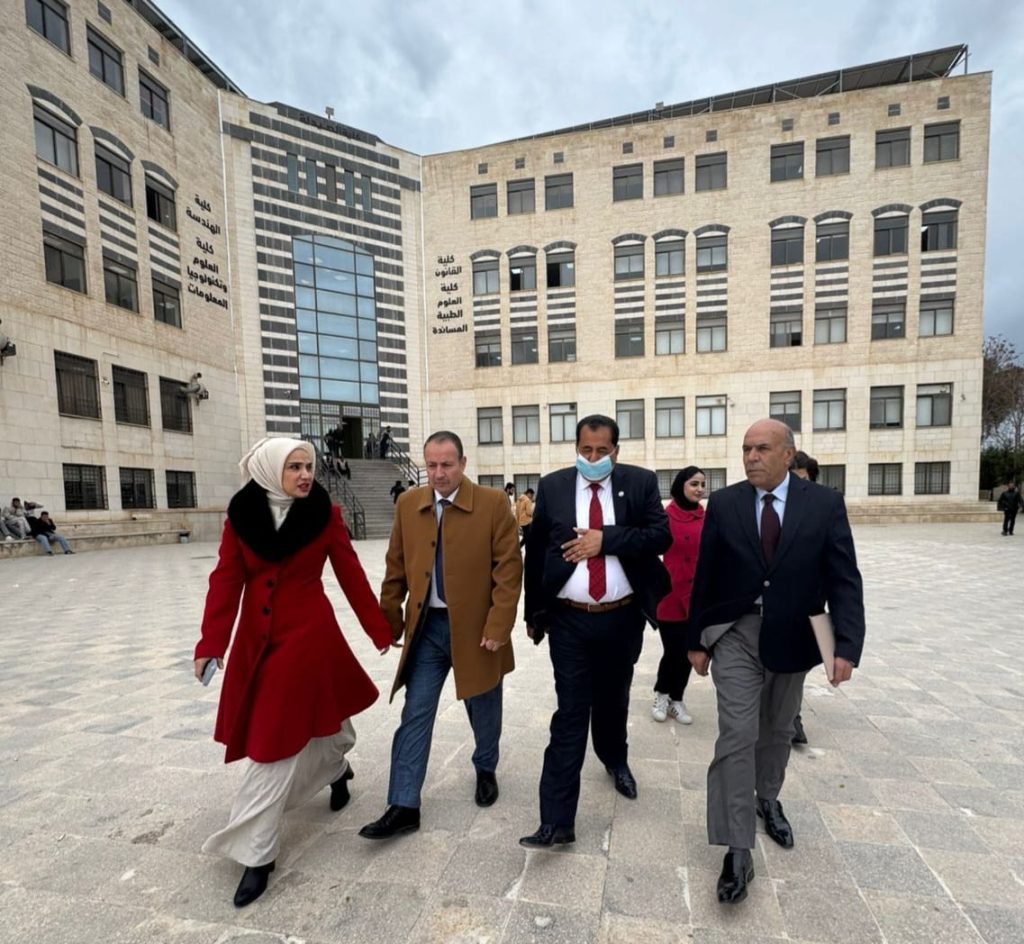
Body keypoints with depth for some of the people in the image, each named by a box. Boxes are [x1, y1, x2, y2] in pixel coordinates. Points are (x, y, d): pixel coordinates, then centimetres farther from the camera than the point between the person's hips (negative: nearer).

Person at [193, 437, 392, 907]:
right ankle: (337, 768, 52)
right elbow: (226, 581, -1)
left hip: (309, 636, -3)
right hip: (255, 640, 4)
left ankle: (256, 851, 21)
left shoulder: (324, 514, -9)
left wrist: (381, 631, 1)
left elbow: (351, 576, -4)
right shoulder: (240, 514, -3)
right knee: (282, 730, 21)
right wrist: (211, 643, -5)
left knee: (276, 744, 1)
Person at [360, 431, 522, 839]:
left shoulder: (493, 503, -12)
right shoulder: (408, 505, 0)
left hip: (476, 628, -2)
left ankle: (485, 770, 45)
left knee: (483, 709, 18)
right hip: (426, 627, 2)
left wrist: (498, 626, -16)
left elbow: (509, 569, -12)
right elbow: (396, 568, 6)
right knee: (415, 715, 6)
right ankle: (404, 807, 19)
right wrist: (389, 619, 5)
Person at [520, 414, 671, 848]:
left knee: (614, 699, 22)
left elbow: (661, 535, -13)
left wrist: (605, 539, -22)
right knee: (570, 714, 0)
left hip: (623, 619, 1)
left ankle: (615, 760, 51)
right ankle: (557, 821, 8)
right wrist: (533, 612, 3)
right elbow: (535, 551, 1)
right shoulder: (552, 486, -2)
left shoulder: (641, 482, -2)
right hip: (569, 621, -1)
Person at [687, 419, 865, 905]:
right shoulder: (723, 504, -7)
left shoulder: (825, 504, -6)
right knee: (737, 736, -4)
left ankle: (767, 798, 48)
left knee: (778, 731, 21)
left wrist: (847, 645, -15)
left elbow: (844, 580, -6)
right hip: (735, 635, -1)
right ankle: (737, 850, 9)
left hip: (792, 637, 2)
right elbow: (705, 577, -3)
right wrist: (696, 639, 0)